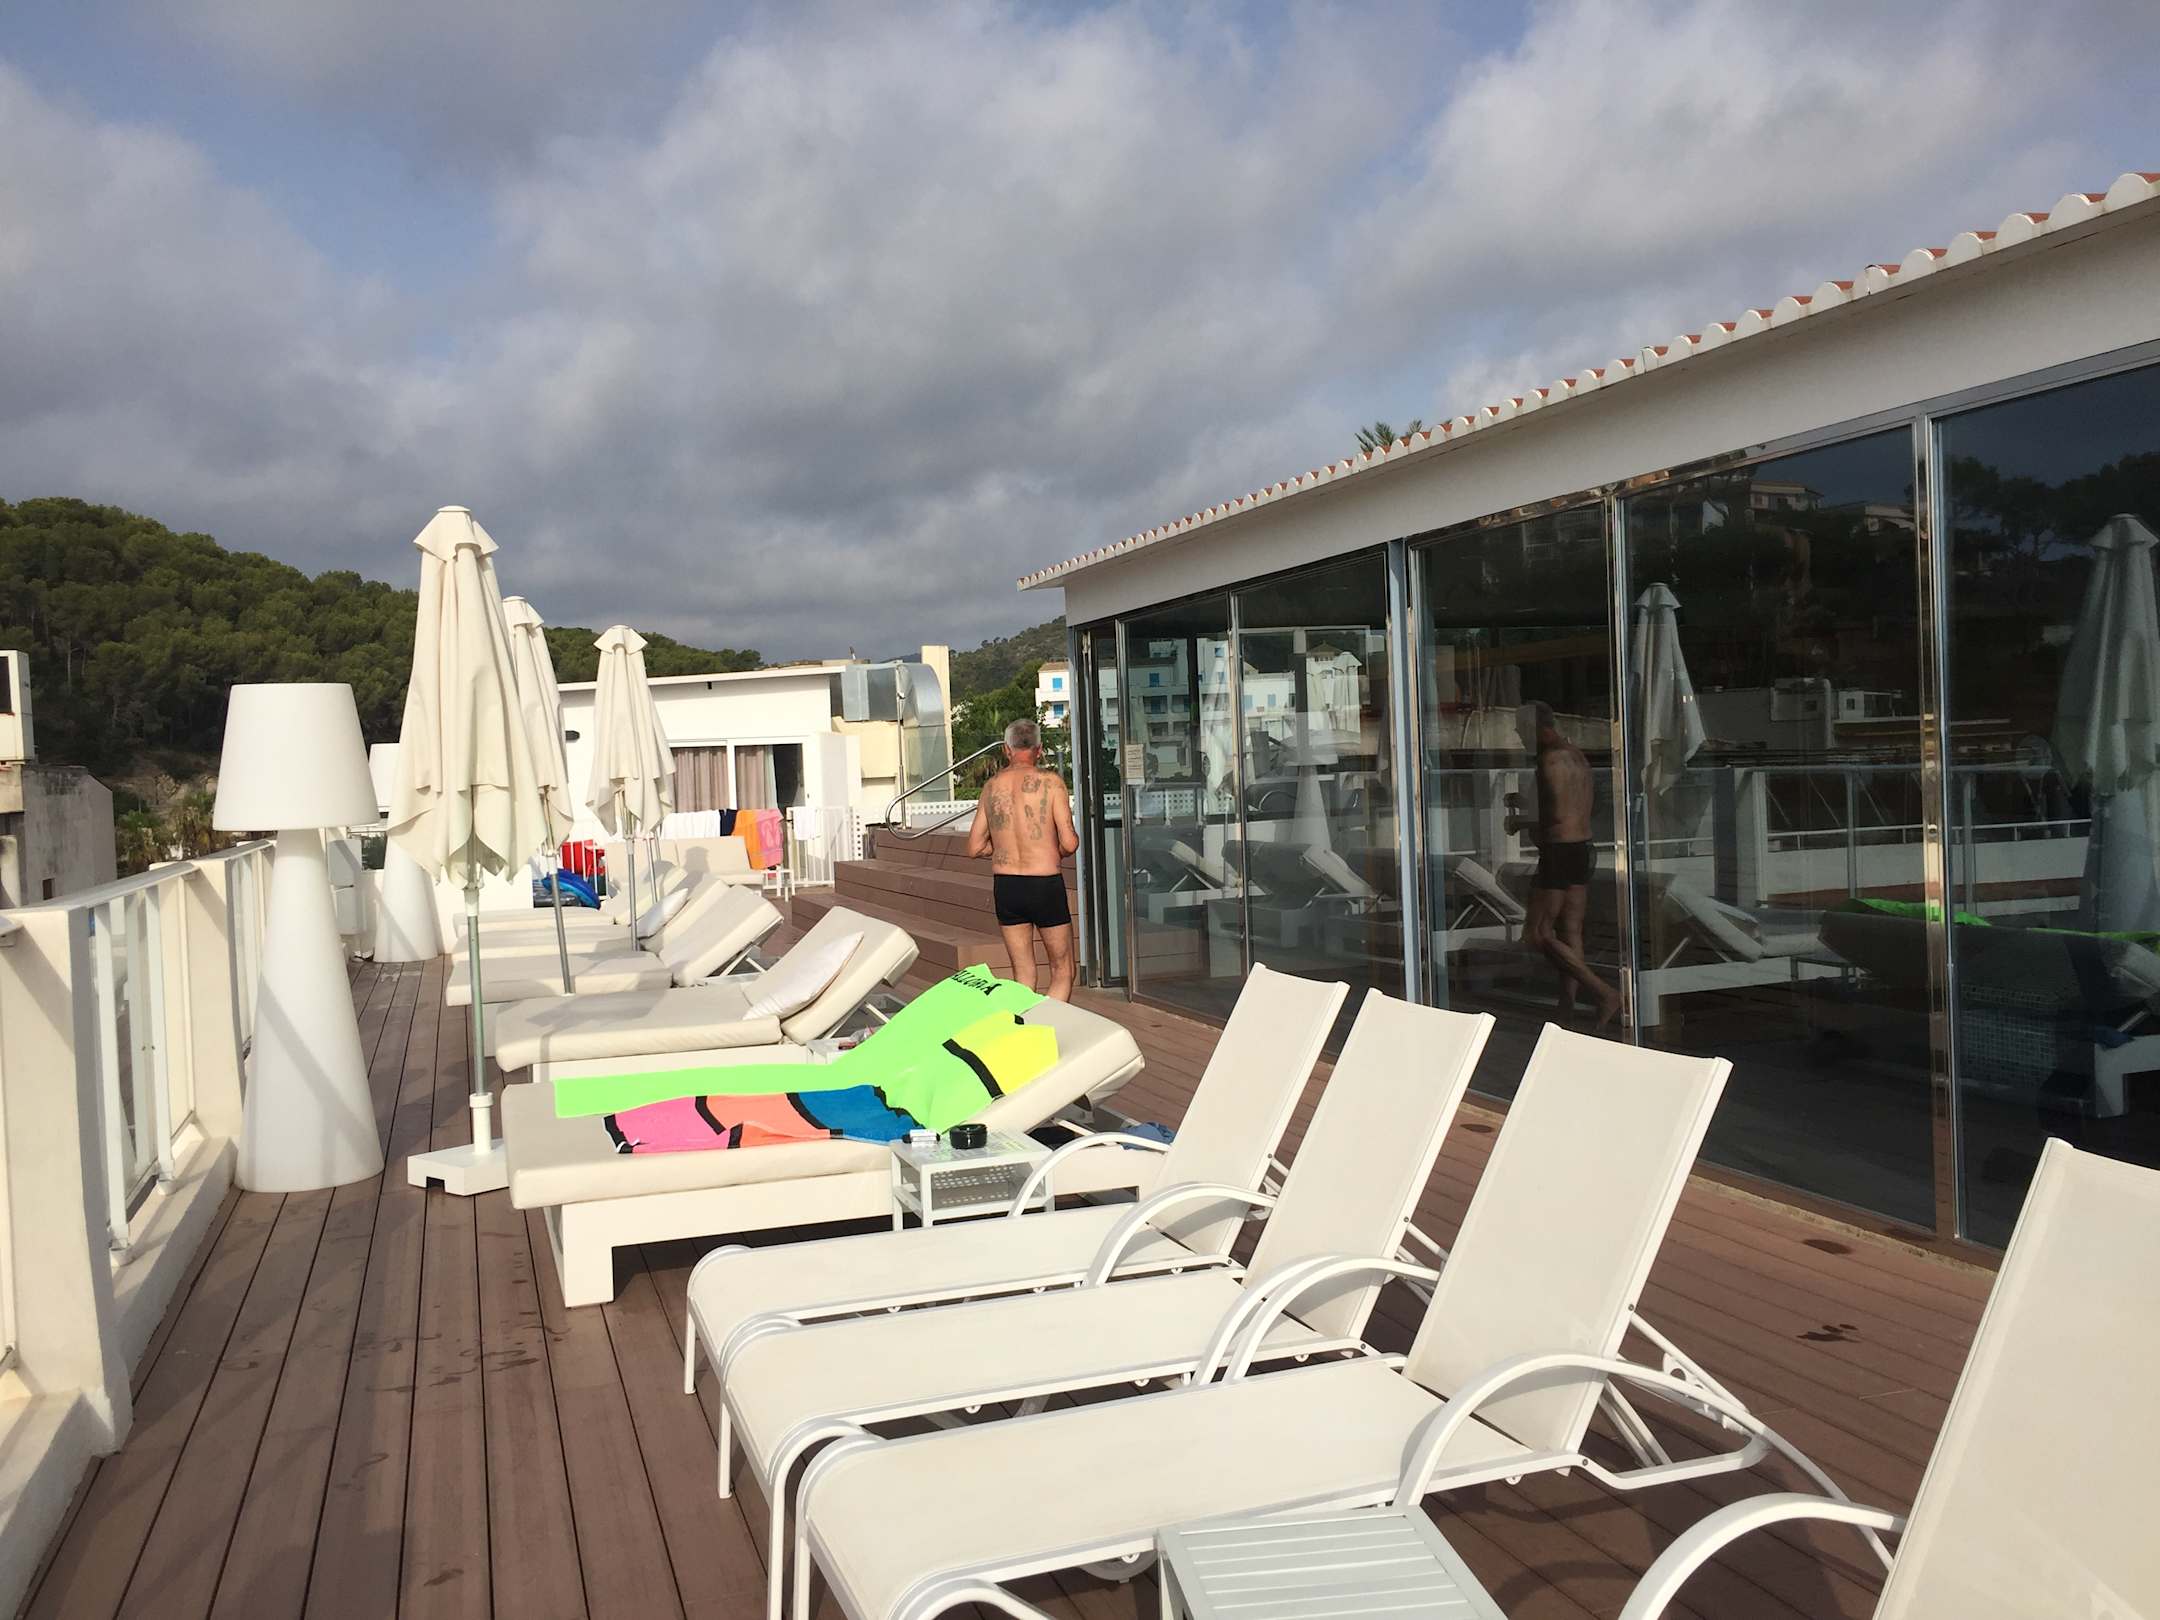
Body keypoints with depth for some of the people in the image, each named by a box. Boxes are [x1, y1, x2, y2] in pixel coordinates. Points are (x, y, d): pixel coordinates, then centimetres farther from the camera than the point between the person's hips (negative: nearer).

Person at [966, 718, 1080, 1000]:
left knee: (1023, 976, 14)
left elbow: (975, 847, 9)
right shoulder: (1050, 781, -7)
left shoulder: (992, 786, 6)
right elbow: (1069, 843, -12)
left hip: (1005, 886, 4)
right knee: (1062, 974, 6)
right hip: (1045, 884, -4)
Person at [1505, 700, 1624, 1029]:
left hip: (1559, 852, -10)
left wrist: (1520, 823, -5)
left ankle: (1604, 994, -10)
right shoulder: (1577, 755, 14)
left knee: (1537, 935, -4)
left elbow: (1557, 818, -20)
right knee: (1570, 934, 11)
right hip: (1583, 849, 10)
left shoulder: (1551, 760, -16)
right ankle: (1566, 1009, 14)